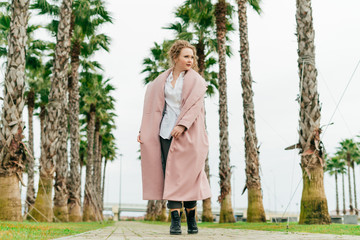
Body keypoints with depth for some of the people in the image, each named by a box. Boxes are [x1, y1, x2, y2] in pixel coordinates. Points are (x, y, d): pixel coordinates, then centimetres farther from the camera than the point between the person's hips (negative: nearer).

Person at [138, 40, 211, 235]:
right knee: (170, 175, -3)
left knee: (187, 175, -1)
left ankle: (191, 218, 15)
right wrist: (143, 130, 9)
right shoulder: (161, 80, 11)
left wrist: (182, 125, -22)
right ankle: (175, 220, -2)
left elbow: (195, 105, -9)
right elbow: (152, 106, 14)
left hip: (187, 133, -2)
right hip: (165, 131, 3)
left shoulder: (196, 80, 2)